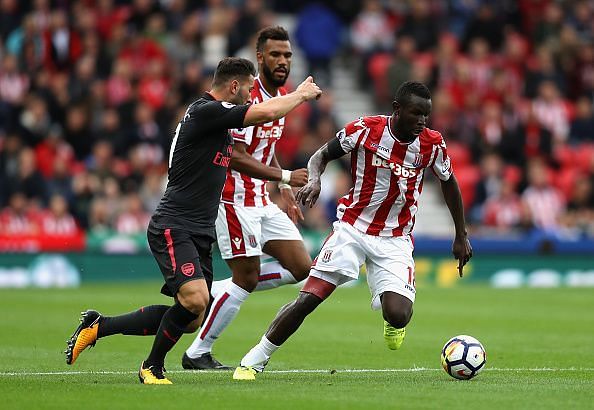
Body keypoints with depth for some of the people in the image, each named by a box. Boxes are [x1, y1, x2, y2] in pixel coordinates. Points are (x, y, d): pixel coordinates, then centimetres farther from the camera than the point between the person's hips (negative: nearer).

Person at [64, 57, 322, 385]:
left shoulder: (216, 117, 17)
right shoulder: (205, 111, -14)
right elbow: (266, 112, -22)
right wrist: (301, 94, -6)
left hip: (200, 234, 10)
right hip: (173, 228, -10)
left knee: (191, 320, 7)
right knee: (195, 299, -26)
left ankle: (98, 326, 19)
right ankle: (153, 366, -2)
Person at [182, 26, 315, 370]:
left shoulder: (282, 94, 11)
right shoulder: (247, 97, -19)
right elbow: (236, 157, -23)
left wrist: (286, 190, 16)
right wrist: (284, 176, -23)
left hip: (261, 200, 9)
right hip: (235, 198, -9)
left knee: (301, 268, 4)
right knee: (247, 279, -6)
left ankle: (214, 292, 12)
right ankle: (197, 353, 6)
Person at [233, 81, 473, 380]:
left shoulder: (432, 144, -7)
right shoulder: (364, 129, -13)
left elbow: (449, 183, 12)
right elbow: (321, 156, 2)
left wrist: (461, 236, 16)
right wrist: (314, 180, -21)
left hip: (395, 240, 1)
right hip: (351, 229, -1)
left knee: (398, 316, -19)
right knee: (308, 298, -14)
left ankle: (392, 320, 22)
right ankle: (253, 361, 1)